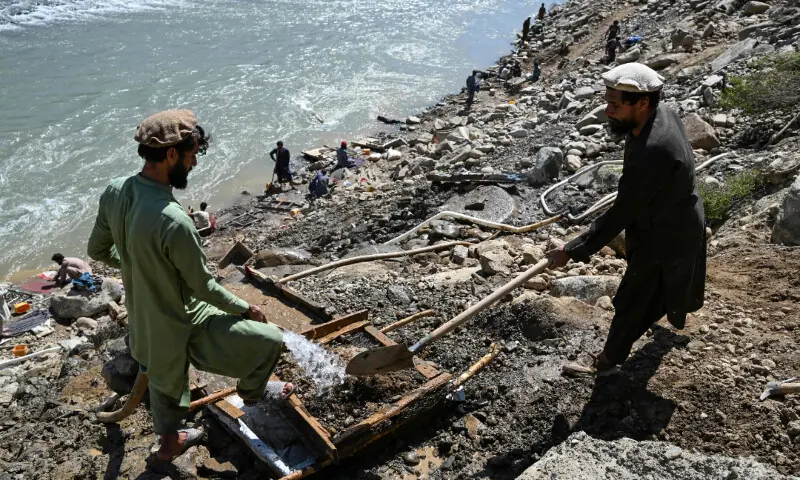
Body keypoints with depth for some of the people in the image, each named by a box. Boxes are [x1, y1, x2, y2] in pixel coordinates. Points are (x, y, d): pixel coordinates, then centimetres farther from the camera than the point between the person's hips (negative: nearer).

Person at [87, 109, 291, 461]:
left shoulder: (115, 192, -12)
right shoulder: (173, 221, -36)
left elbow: (98, 250, 4)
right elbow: (203, 287, -23)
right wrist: (246, 309, -5)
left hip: (143, 322, 8)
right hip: (181, 327, -8)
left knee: (165, 380, 32)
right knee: (270, 339, 6)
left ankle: (169, 441, 56)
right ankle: (250, 389, 35)